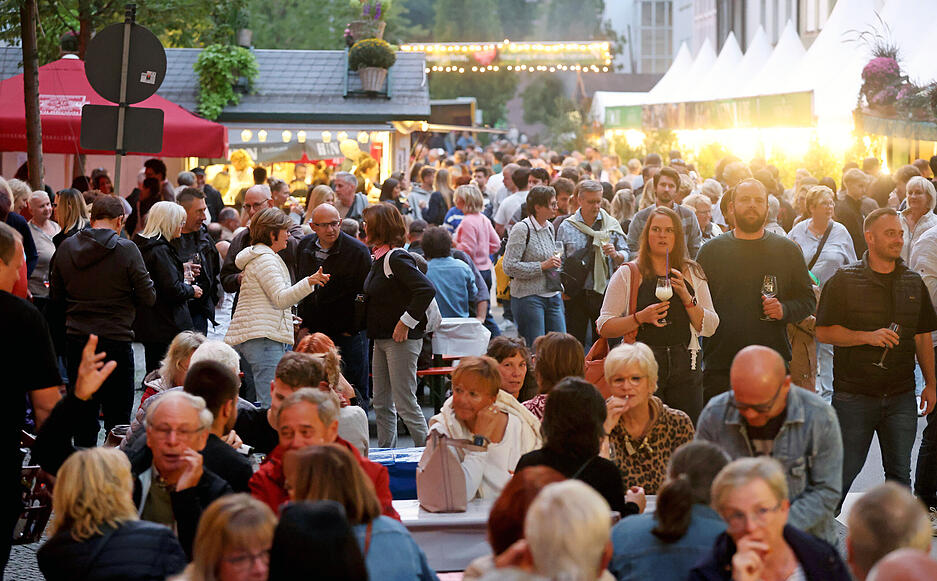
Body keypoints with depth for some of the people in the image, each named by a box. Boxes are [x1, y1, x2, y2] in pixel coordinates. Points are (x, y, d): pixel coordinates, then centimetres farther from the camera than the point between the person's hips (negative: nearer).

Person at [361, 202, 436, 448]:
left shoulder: (397, 259, -17)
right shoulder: (379, 259, 12)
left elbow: (427, 290, -26)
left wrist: (406, 322, -23)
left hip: (402, 339, -10)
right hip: (382, 338, 10)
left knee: (404, 403, -7)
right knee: (381, 403, 13)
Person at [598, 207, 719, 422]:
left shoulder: (692, 274, 12)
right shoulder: (627, 275, 4)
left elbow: (710, 329, 6)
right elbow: (604, 327, -2)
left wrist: (687, 298, -8)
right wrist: (640, 318, -15)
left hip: (684, 365, 2)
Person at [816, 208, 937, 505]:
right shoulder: (845, 280, -2)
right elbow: (824, 331, -6)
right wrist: (868, 337, -18)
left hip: (901, 396, 4)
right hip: (854, 394, -3)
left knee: (899, 473, 7)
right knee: (844, 469, 1)